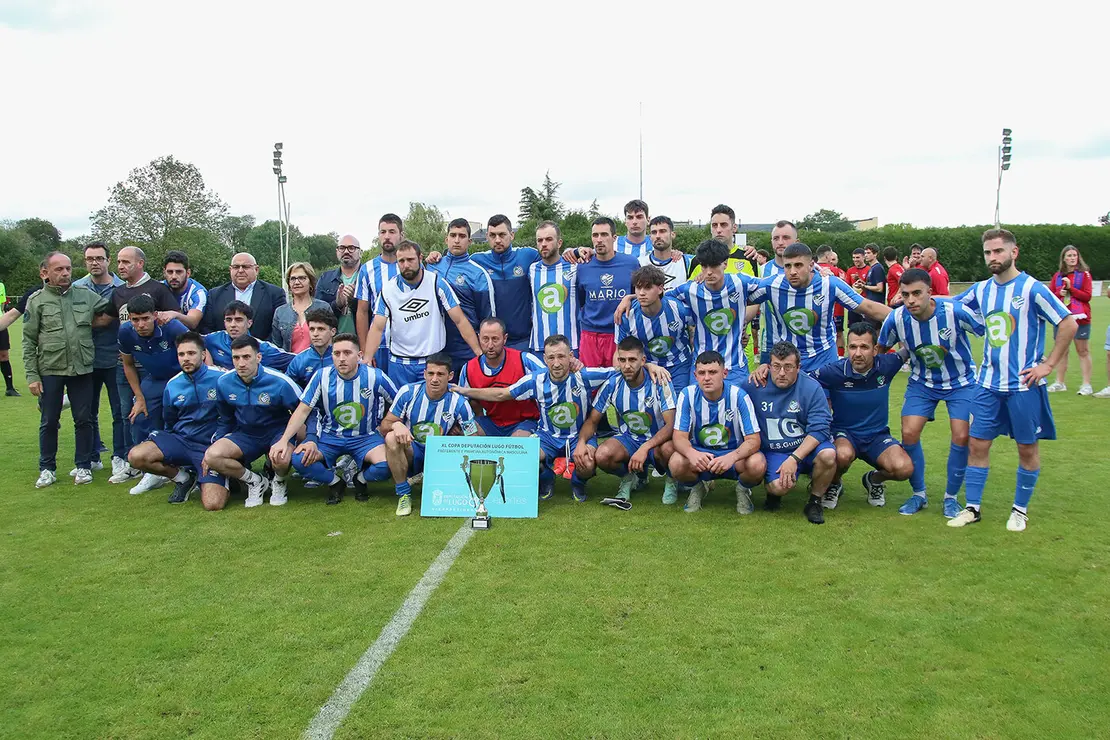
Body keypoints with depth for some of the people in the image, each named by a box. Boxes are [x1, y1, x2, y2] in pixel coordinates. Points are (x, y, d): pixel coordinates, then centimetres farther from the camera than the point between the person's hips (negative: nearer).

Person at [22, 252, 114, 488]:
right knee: (49, 422, 8)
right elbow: (29, 341, 0)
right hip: (49, 371, -1)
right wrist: (32, 375, -5)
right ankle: (47, 468, 20)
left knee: (83, 420, 6)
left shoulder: (86, 295, 4)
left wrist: (98, 322, -3)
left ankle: (83, 466, 18)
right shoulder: (37, 300, 0)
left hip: (82, 369, 1)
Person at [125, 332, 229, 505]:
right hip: (180, 440, 5)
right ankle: (183, 478, 5)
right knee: (136, 456, -21)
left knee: (212, 504, -24)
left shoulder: (220, 378, -10)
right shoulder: (172, 385, 5)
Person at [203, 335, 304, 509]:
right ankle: (254, 481, 2)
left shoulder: (280, 382, -19)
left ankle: (279, 482, 0)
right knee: (212, 456, -24)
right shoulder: (223, 383, -6)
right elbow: (226, 420, 11)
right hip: (245, 435, 4)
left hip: (277, 432, -4)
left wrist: (311, 440, -26)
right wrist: (216, 446, 5)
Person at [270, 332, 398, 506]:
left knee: (385, 465, -31)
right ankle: (336, 481, 6)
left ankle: (360, 478, 8)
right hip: (329, 437, 2)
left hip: (365, 437, -1)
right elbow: (303, 410, -6)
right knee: (299, 459, -26)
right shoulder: (322, 377, -8)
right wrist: (283, 440, -15)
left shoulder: (375, 377, -13)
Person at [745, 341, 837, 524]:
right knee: (778, 486, -30)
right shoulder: (754, 386, -7)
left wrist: (794, 458, -22)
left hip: (807, 447, 1)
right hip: (773, 452, 0)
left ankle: (814, 501, -5)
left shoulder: (812, 387, -11)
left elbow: (819, 429, -15)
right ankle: (774, 494, 12)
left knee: (828, 455, -33)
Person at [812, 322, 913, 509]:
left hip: (878, 435, 3)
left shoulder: (886, 365, -10)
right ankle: (834, 485, -1)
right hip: (844, 433, -2)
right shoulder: (835, 371, -17)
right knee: (843, 455, -39)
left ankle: (874, 479, 13)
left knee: (904, 468, -25)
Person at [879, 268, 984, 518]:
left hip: (961, 382, -2)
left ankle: (951, 497, 12)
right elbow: (880, 349, 0)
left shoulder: (955, 311, -28)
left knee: (961, 437, -11)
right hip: (922, 382, 2)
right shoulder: (896, 318, -20)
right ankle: (918, 494, 12)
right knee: (909, 433, -9)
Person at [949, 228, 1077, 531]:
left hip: (1024, 384, -4)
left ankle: (1020, 509, 23)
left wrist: (1048, 364, -10)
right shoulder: (981, 290, 5)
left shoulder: (1032, 288, -10)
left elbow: (1069, 324, -9)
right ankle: (972, 507, 14)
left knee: (1028, 448, 8)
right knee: (977, 444, 4)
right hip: (989, 383, 4)